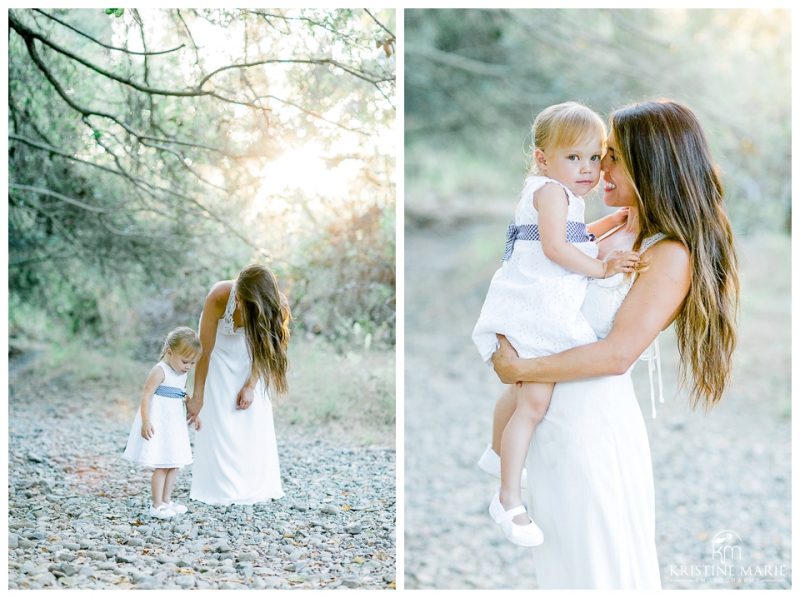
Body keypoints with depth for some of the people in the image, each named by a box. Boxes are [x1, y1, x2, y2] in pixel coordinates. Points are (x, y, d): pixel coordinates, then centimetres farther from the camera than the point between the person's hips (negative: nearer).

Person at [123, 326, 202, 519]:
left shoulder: (183, 374, 9)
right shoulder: (160, 371, -18)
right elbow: (146, 396, -21)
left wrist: (193, 414, 22)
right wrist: (146, 422, -27)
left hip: (174, 424, 9)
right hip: (158, 424, -9)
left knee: (174, 465, 13)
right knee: (161, 466, -6)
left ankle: (166, 501, 25)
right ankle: (157, 506, 2)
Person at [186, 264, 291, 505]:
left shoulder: (275, 305, -29)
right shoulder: (219, 296, -35)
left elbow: (263, 348, -12)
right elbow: (204, 350, -26)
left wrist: (250, 385, -16)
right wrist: (197, 397, -22)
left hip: (247, 359, 2)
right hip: (219, 353, -2)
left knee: (255, 421, -2)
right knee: (220, 420, -8)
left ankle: (254, 486, 7)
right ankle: (222, 488, -3)